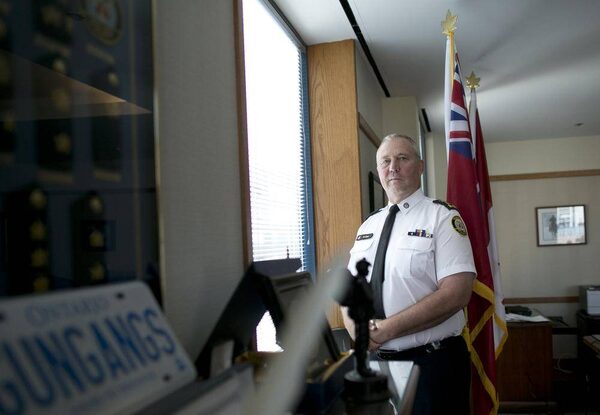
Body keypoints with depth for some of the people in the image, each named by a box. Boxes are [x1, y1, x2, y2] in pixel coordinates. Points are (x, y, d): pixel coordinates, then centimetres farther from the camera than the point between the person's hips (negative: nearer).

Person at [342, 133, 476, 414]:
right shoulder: (368, 225, 10)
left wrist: (387, 329, -20)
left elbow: (456, 294, -18)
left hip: (431, 362, -5)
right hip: (374, 359, 5)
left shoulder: (442, 217, -8)